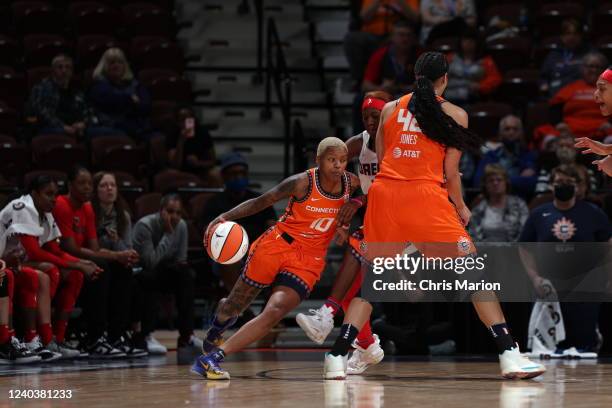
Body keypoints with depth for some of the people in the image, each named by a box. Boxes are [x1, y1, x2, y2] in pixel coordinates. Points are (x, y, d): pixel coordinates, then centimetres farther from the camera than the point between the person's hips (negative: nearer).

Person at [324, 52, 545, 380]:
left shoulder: (390, 109, 16)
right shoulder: (455, 114, 8)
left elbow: (380, 160, 17)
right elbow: (450, 173, 4)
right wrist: (461, 208, 20)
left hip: (384, 193, 3)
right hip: (425, 195, -3)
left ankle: (337, 358, 5)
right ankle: (509, 355, -6)